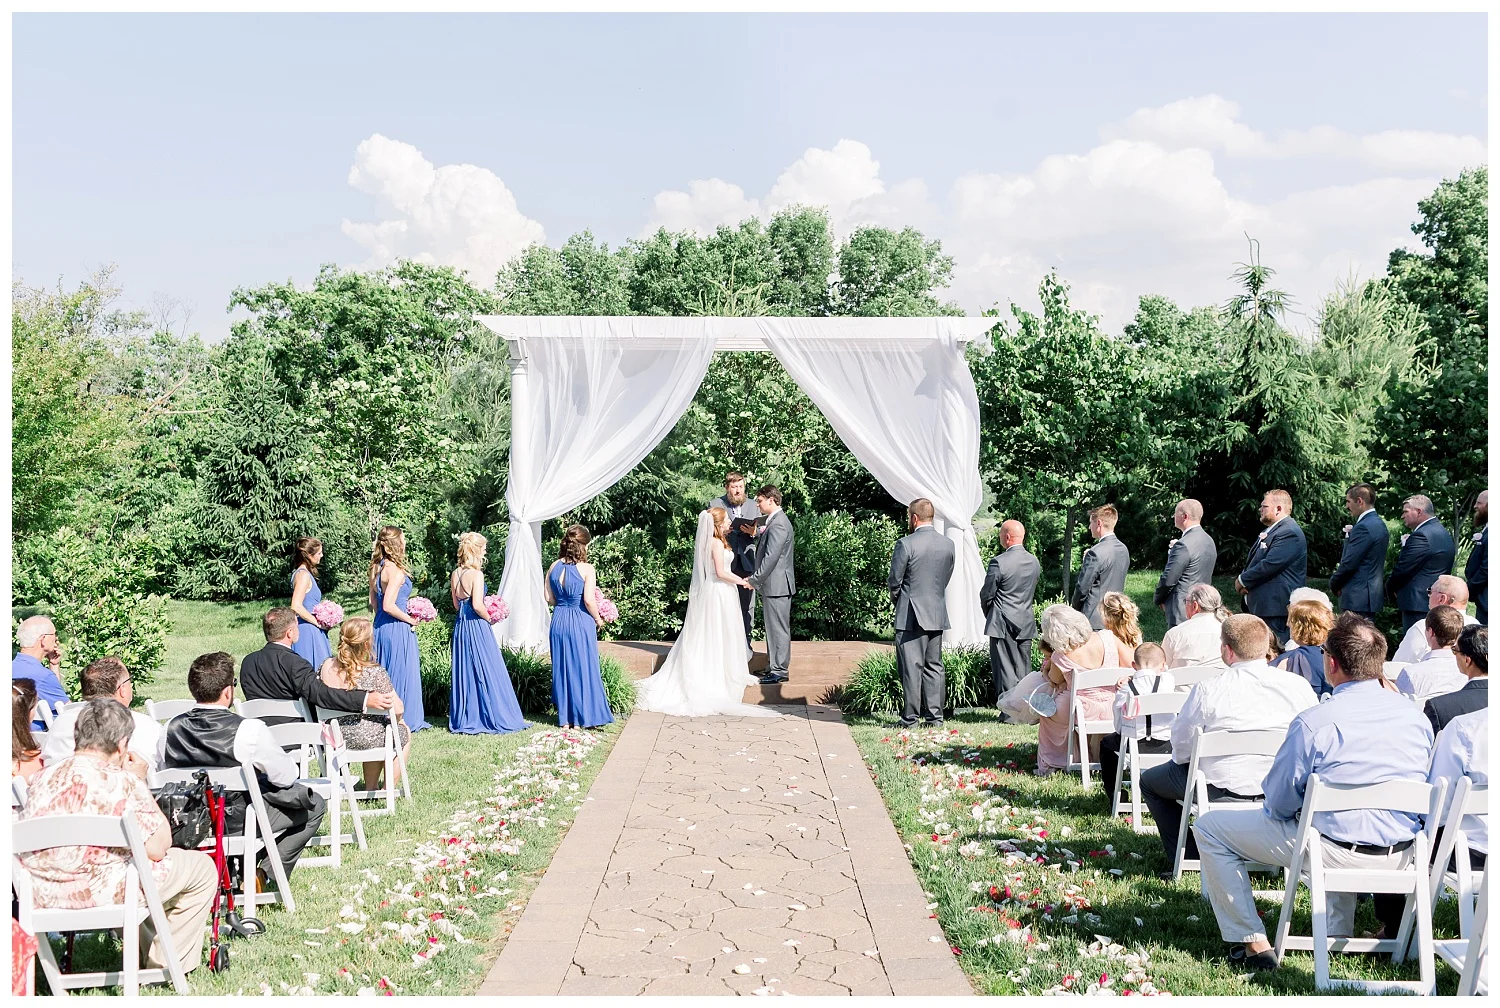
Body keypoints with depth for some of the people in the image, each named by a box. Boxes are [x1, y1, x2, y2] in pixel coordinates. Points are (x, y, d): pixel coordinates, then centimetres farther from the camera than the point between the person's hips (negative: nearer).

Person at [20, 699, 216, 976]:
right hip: (100, 894, -7)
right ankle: (165, 966, 20)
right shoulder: (122, 782, -15)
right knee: (202, 867, 11)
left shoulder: (42, 777, 3)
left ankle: (147, 955, 44)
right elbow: (157, 848, -8)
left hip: (41, 896, 7)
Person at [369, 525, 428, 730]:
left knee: (384, 674, 15)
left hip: (380, 627, 8)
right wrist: (410, 620, -12)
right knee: (401, 673, 2)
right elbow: (389, 605, -24)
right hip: (398, 629, -8)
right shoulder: (396, 571, -19)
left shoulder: (376, 568, 7)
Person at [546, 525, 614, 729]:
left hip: (559, 621, 5)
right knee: (583, 669, 6)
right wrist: (598, 619, -1)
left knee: (562, 669, 12)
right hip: (581, 622, -5)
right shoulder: (586, 568, -13)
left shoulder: (554, 567, 2)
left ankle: (565, 718, 17)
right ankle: (581, 718, 11)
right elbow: (589, 600, -16)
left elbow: (549, 598, 5)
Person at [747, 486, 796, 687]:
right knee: (773, 627, 16)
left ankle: (779, 670, 1)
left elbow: (771, 557, -23)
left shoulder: (778, 524, -19)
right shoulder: (775, 521, 15)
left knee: (778, 628, -4)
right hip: (775, 585, 11)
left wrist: (754, 580, -18)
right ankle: (774, 666, 23)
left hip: (776, 585, -11)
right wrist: (756, 534, 8)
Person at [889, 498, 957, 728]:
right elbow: (946, 579, 10)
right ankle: (935, 715, 14)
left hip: (910, 615, -6)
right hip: (938, 614, 6)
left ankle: (910, 718, 1)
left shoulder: (905, 544, -14)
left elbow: (894, 581, -8)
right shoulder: (948, 544, 4)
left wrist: (897, 600, 11)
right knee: (934, 666, 12)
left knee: (911, 668, -2)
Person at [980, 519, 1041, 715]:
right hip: (1026, 623, 6)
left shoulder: (999, 562, -15)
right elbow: (1033, 592, 13)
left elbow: (986, 595, -8)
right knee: (1023, 669, 11)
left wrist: (989, 615, 10)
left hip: (1002, 624, -6)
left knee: (1005, 669, -2)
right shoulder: (1034, 562, 5)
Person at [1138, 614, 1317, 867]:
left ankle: (1187, 860, 19)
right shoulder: (1299, 685, -9)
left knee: (1150, 780, 21)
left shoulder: (1207, 690, -18)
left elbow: (1181, 747, -7)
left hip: (1223, 793, -5)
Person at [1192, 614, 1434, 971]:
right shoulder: (1414, 714, -1)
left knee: (1209, 827, 8)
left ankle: (1251, 943, 8)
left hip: (1338, 853, -6)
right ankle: (1339, 930, 41)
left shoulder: (1314, 722, -19)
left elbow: (1279, 803, -11)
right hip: (1404, 855, 7)